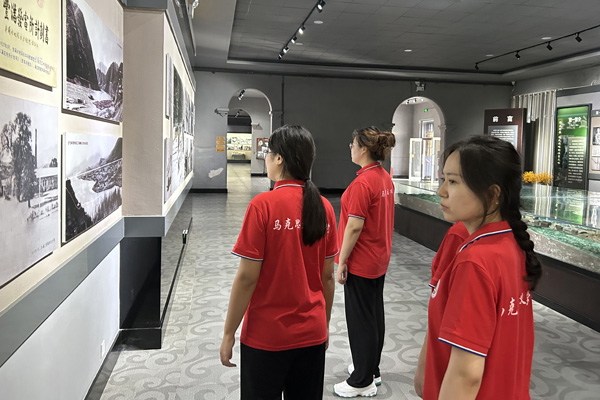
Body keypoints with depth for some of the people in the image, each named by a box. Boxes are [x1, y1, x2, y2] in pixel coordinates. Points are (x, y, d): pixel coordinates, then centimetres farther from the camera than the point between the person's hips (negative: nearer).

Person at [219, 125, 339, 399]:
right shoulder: (324, 207, -3)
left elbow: (247, 277, -16)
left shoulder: (263, 205, -17)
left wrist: (229, 333, -5)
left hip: (267, 336, -4)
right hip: (312, 335, 4)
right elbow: (327, 276, 4)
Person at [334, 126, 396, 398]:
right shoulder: (385, 178, 6)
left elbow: (355, 226, -24)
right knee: (375, 315, 18)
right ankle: (371, 370, 34)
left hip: (361, 262, -9)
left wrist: (341, 261, -16)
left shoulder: (362, 183, -22)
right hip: (380, 258, 9)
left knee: (361, 320, 2)